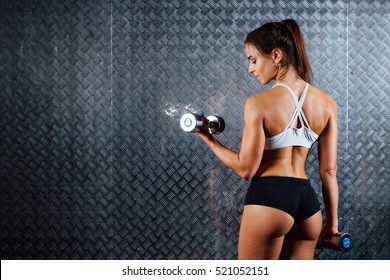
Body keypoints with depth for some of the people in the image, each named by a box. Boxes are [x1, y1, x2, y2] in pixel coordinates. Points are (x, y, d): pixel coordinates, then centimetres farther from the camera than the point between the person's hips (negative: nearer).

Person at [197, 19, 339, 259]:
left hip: (269, 198, -5)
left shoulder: (259, 103, -11)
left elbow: (245, 169, -8)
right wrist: (332, 221, 13)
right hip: (308, 201, 5)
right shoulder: (326, 103, 4)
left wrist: (208, 138, 3)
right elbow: (329, 171, 5)